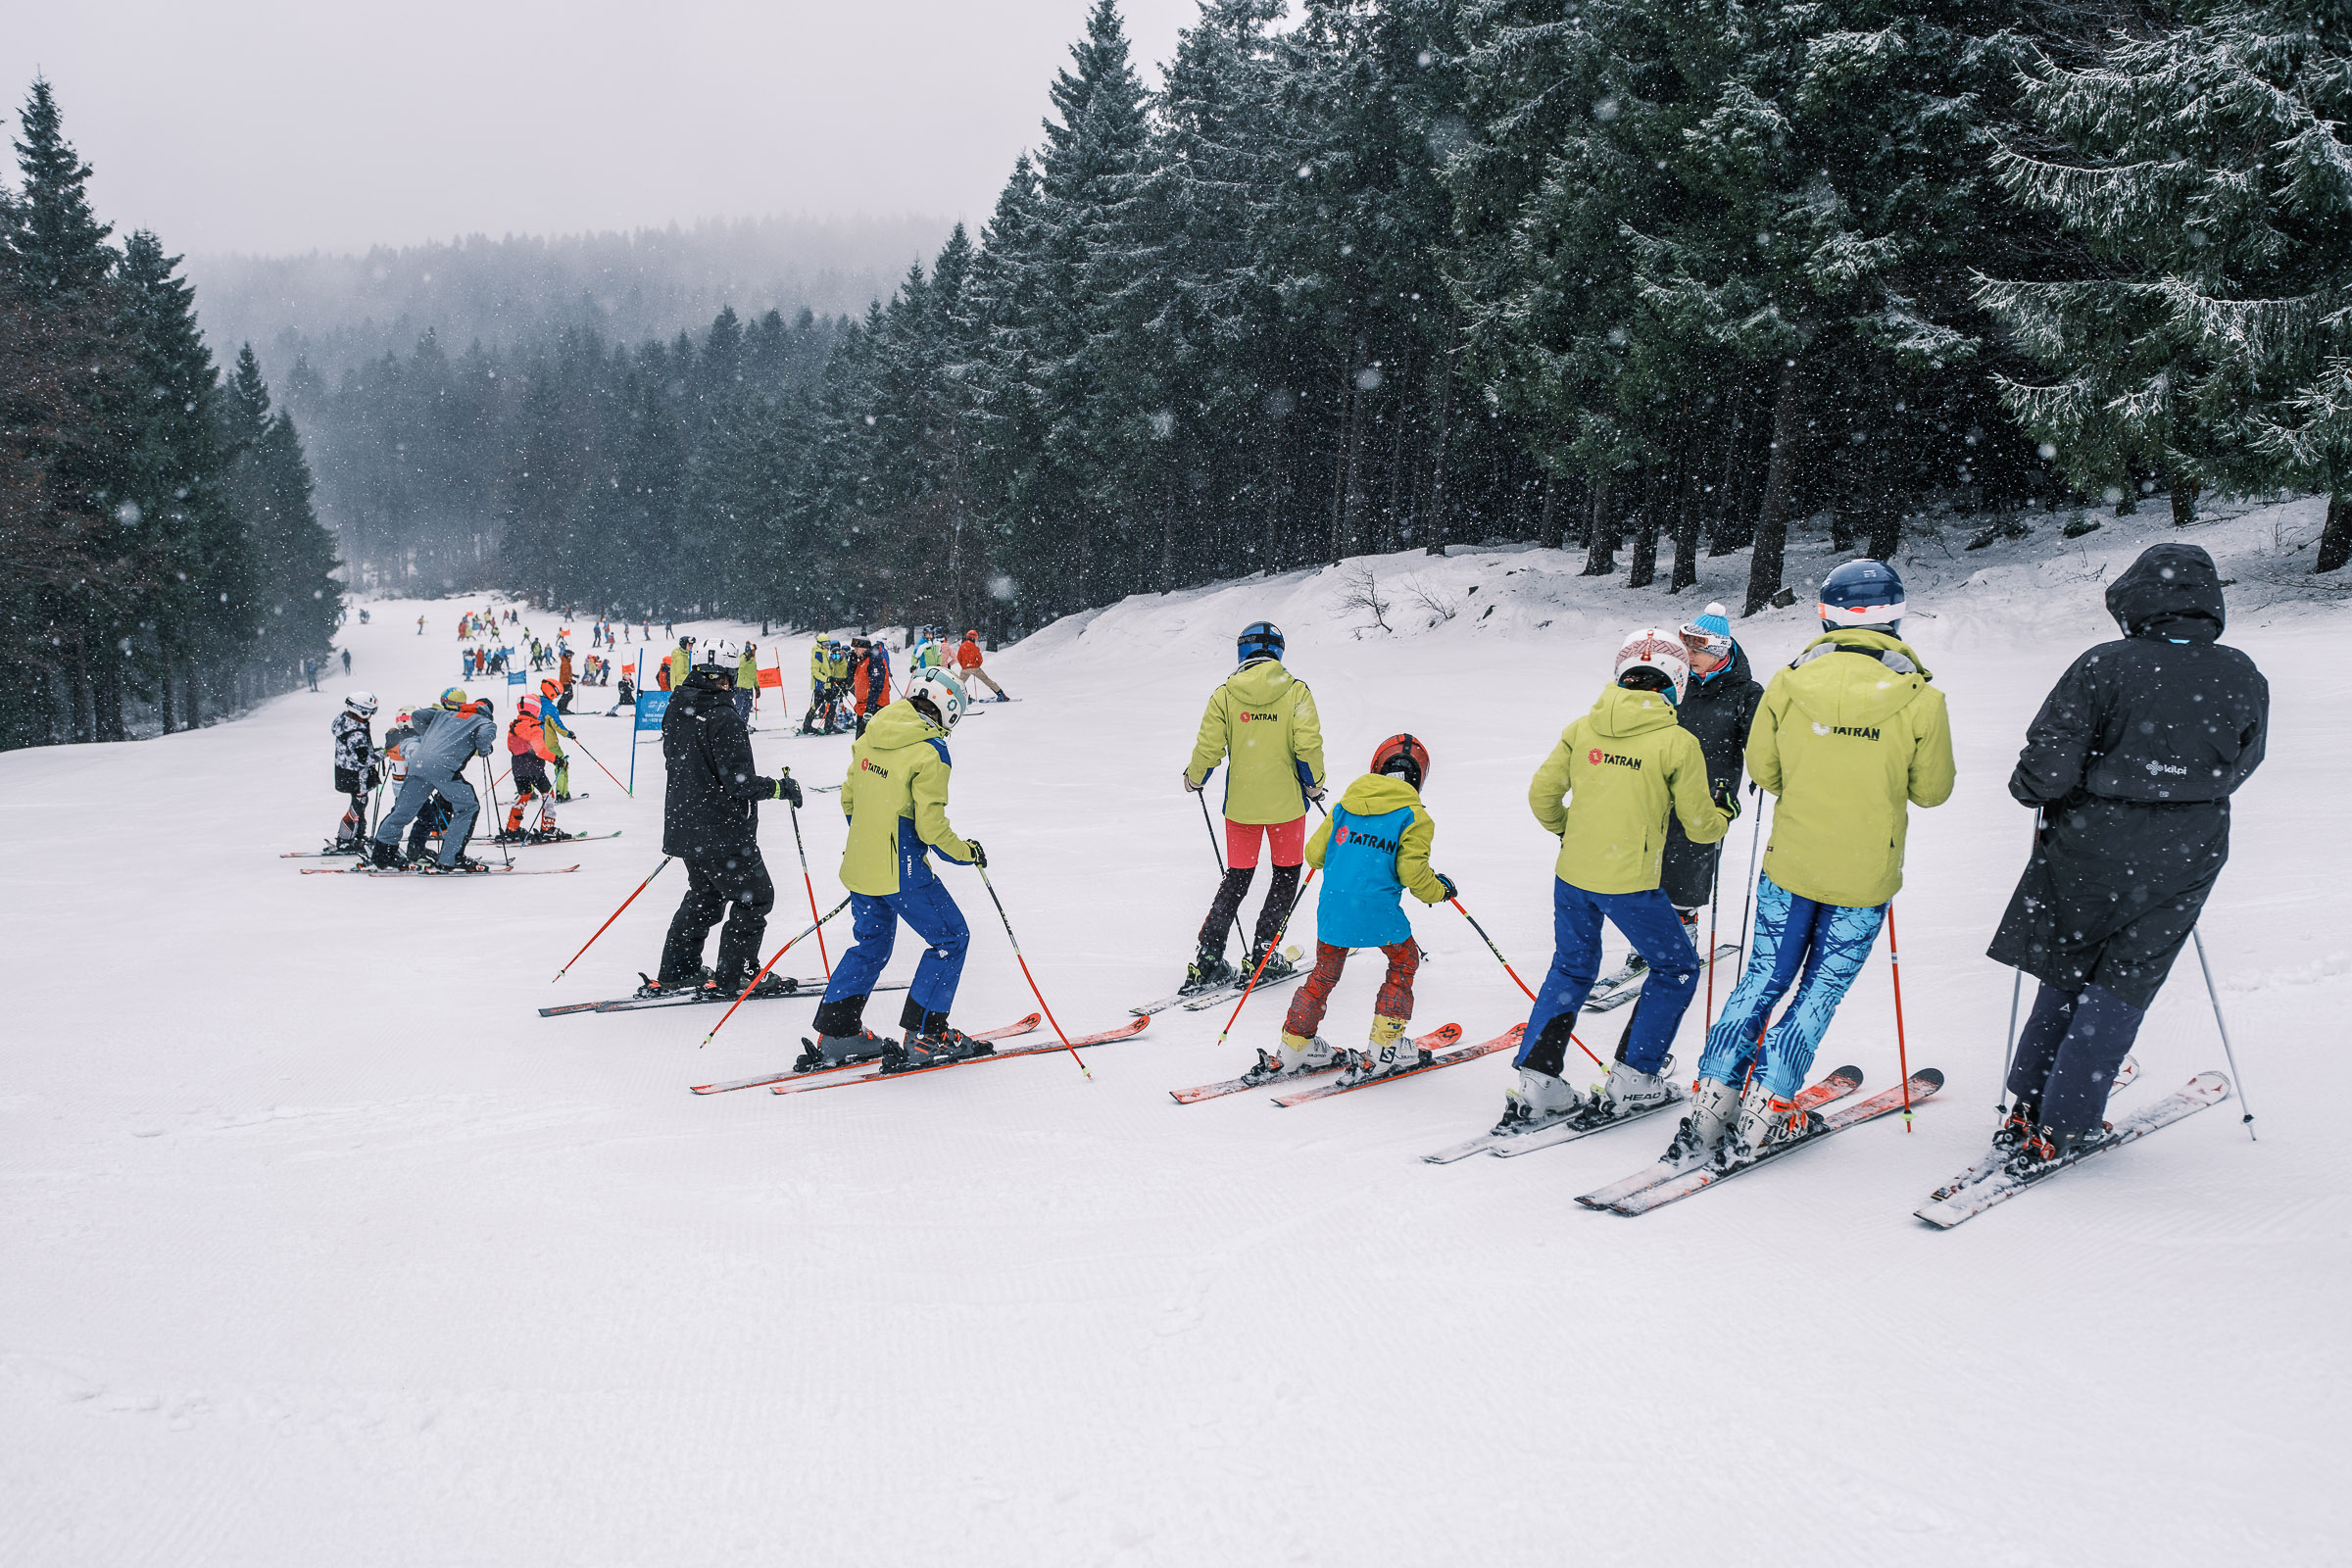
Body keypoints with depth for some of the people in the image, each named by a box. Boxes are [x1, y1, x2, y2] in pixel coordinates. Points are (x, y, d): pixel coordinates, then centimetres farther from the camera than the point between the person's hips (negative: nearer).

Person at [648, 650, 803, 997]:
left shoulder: (676, 712, 4)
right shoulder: (722, 717, -21)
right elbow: (739, 781, -23)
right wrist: (780, 787, -8)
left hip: (684, 825, 9)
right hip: (722, 832, -9)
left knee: (704, 895, 23)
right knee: (755, 897, 6)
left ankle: (675, 973, 26)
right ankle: (732, 977, 9)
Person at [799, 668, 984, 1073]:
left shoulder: (870, 738, 7)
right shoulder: (930, 751, -16)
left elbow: (848, 799, 15)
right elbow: (930, 825, -18)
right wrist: (966, 852, -2)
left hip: (859, 863, 8)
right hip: (902, 871, -8)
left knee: (871, 945, 22)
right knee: (950, 938, 8)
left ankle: (835, 1035, 20)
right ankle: (923, 1036, 7)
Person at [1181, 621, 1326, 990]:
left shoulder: (1224, 694, -4)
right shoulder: (1295, 691, -7)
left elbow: (1208, 748, -6)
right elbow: (1308, 745, -13)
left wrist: (1194, 778, 13)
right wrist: (1314, 784, 3)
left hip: (1241, 803, 2)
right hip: (1286, 801, -2)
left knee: (1236, 878, 13)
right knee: (1286, 873, 15)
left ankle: (1208, 959, 5)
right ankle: (1263, 954, 9)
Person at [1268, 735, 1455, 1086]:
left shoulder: (1345, 805, 10)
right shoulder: (1414, 818, -3)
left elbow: (1314, 854, 11)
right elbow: (1413, 875, -9)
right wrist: (1440, 890, 11)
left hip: (1332, 907, 4)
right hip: (1378, 911, -4)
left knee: (1325, 973, 20)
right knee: (1404, 963, 20)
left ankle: (1294, 1048, 23)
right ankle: (1383, 1049, 18)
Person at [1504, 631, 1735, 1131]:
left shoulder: (1582, 729, 1)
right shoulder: (1678, 742, -10)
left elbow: (1542, 796, 4)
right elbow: (1700, 826, -3)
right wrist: (1725, 813, 20)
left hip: (1572, 876, 5)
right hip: (1631, 883, -5)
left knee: (1571, 970, 21)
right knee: (1676, 970, 17)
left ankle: (1536, 1080, 15)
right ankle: (1632, 1081, 16)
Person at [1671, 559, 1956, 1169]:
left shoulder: (1788, 684, -10)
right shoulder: (1920, 700, -13)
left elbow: (1763, 768, 2)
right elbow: (1932, 789, -1)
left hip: (1789, 864, 2)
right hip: (1864, 878, -1)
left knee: (1763, 981, 13)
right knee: (1819, 992, 10)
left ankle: (1709, 1109, 10)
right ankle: (1759, 1116, 8)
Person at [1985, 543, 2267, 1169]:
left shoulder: (2102, 667, -15)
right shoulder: (2244, 679, -4)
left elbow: (2048, 769, -18)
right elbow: (2238, 767, 12)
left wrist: (2031, 788, 4)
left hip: (2091, 847, -1)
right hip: (2184, 858, 2)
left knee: (2065, 975, 16)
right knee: (2120, 986, 11)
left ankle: (2027, 1109, 20)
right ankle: (2063, 1128, 11)